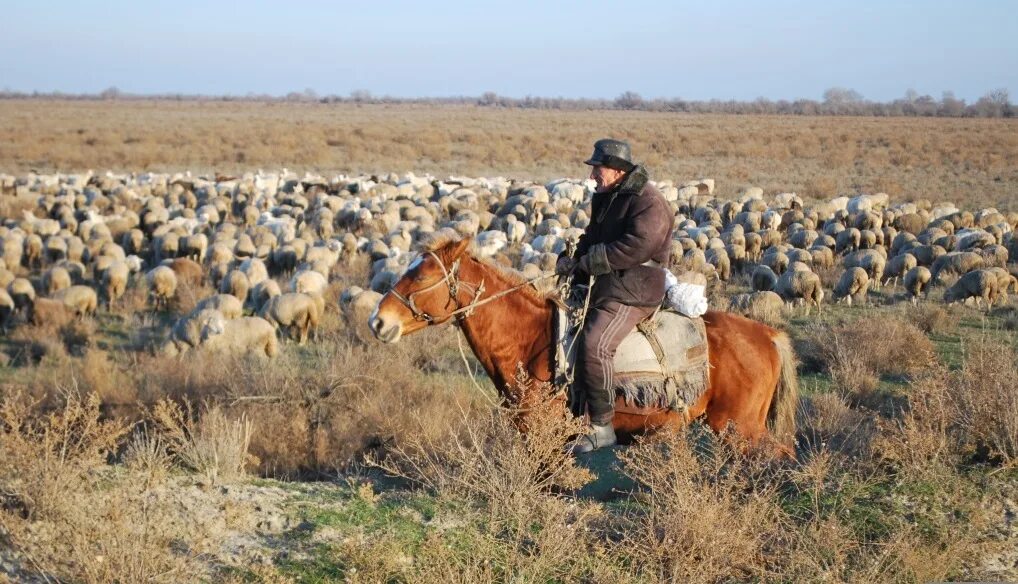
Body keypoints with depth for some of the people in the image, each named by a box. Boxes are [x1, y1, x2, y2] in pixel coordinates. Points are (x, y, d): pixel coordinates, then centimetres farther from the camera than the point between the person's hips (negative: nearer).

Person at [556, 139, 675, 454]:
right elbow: (592, 237, 22)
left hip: (634, 292, -10)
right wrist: (573, 257, 0)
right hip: (604, 286, 10)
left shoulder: (649, 203, -15)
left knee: (594, 344, -26)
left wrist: (587, 262, -21)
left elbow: (636, 247, -26)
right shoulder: (606, 198, 16)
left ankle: (602, 427, -18)